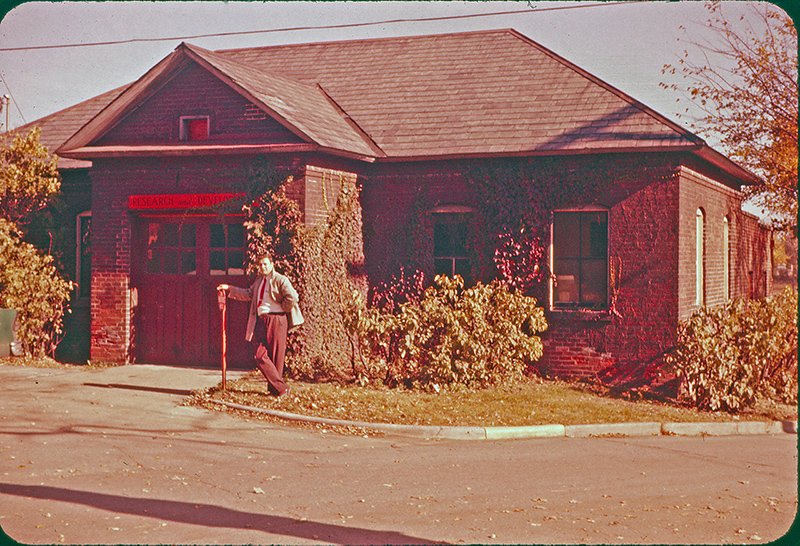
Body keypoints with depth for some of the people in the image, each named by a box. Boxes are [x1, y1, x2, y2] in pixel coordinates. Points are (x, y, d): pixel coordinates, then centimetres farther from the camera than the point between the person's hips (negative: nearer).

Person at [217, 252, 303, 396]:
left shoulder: (280, 280, -8)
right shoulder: (259, 280, 17)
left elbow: (292, 297, -19)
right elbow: (248, 294, 29)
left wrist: (282, 308, -8)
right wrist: (229, 289, 27)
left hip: (276, 320, -8)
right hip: (262, 320, 8)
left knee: (275, 356, -4)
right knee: (260, 355, 1)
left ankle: (277, 388, 6)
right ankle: (280, 387, 6)